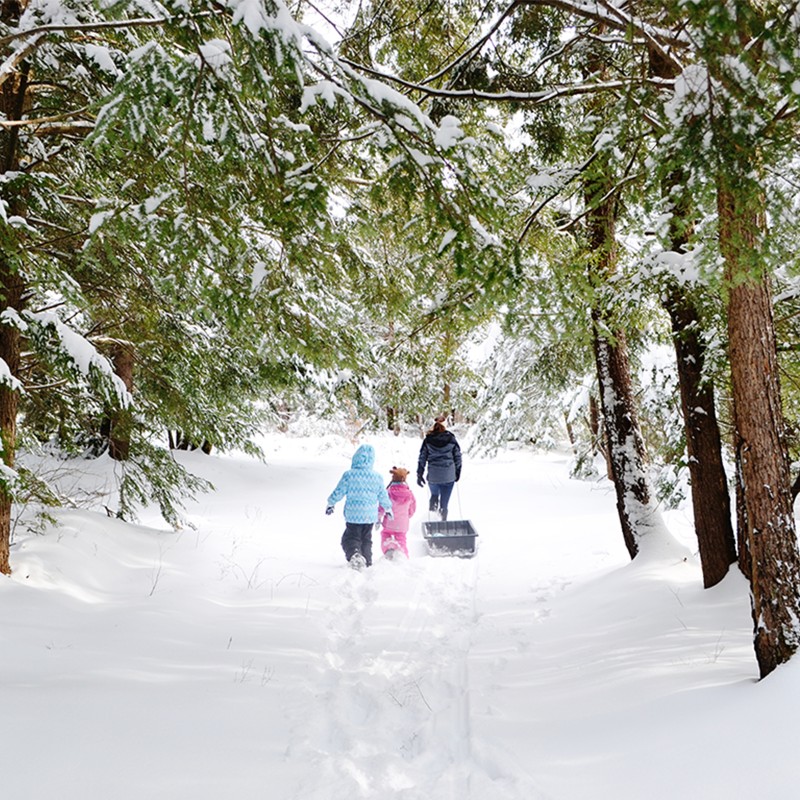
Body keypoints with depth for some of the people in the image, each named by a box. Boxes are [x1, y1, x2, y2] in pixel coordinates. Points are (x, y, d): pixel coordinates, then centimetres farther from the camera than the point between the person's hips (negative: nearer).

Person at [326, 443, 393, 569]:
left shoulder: (349, 475, -11)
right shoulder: (377, 477, -2)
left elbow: (338, 492, -5)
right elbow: (383, 496, 8)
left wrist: (330, 504, 14)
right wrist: (388, 509, 27)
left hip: (353, 515, -3)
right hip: (370, 516, 3)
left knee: (351, 537, 4)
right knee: (366, 539, 19)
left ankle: (354, 553, -24)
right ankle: (367, 562, 19)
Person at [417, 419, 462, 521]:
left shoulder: (427, 440, 1)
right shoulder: (451, 439, 1)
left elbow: (422, 458, 2)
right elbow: (458, 457, 5)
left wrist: (419, 475, 7)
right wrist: (457, 472, 16)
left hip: (433, 476, 1)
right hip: (448, 476, -1)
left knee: (434, 494, 29)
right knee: (444, 503, 6)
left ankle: (433, 508, 4)